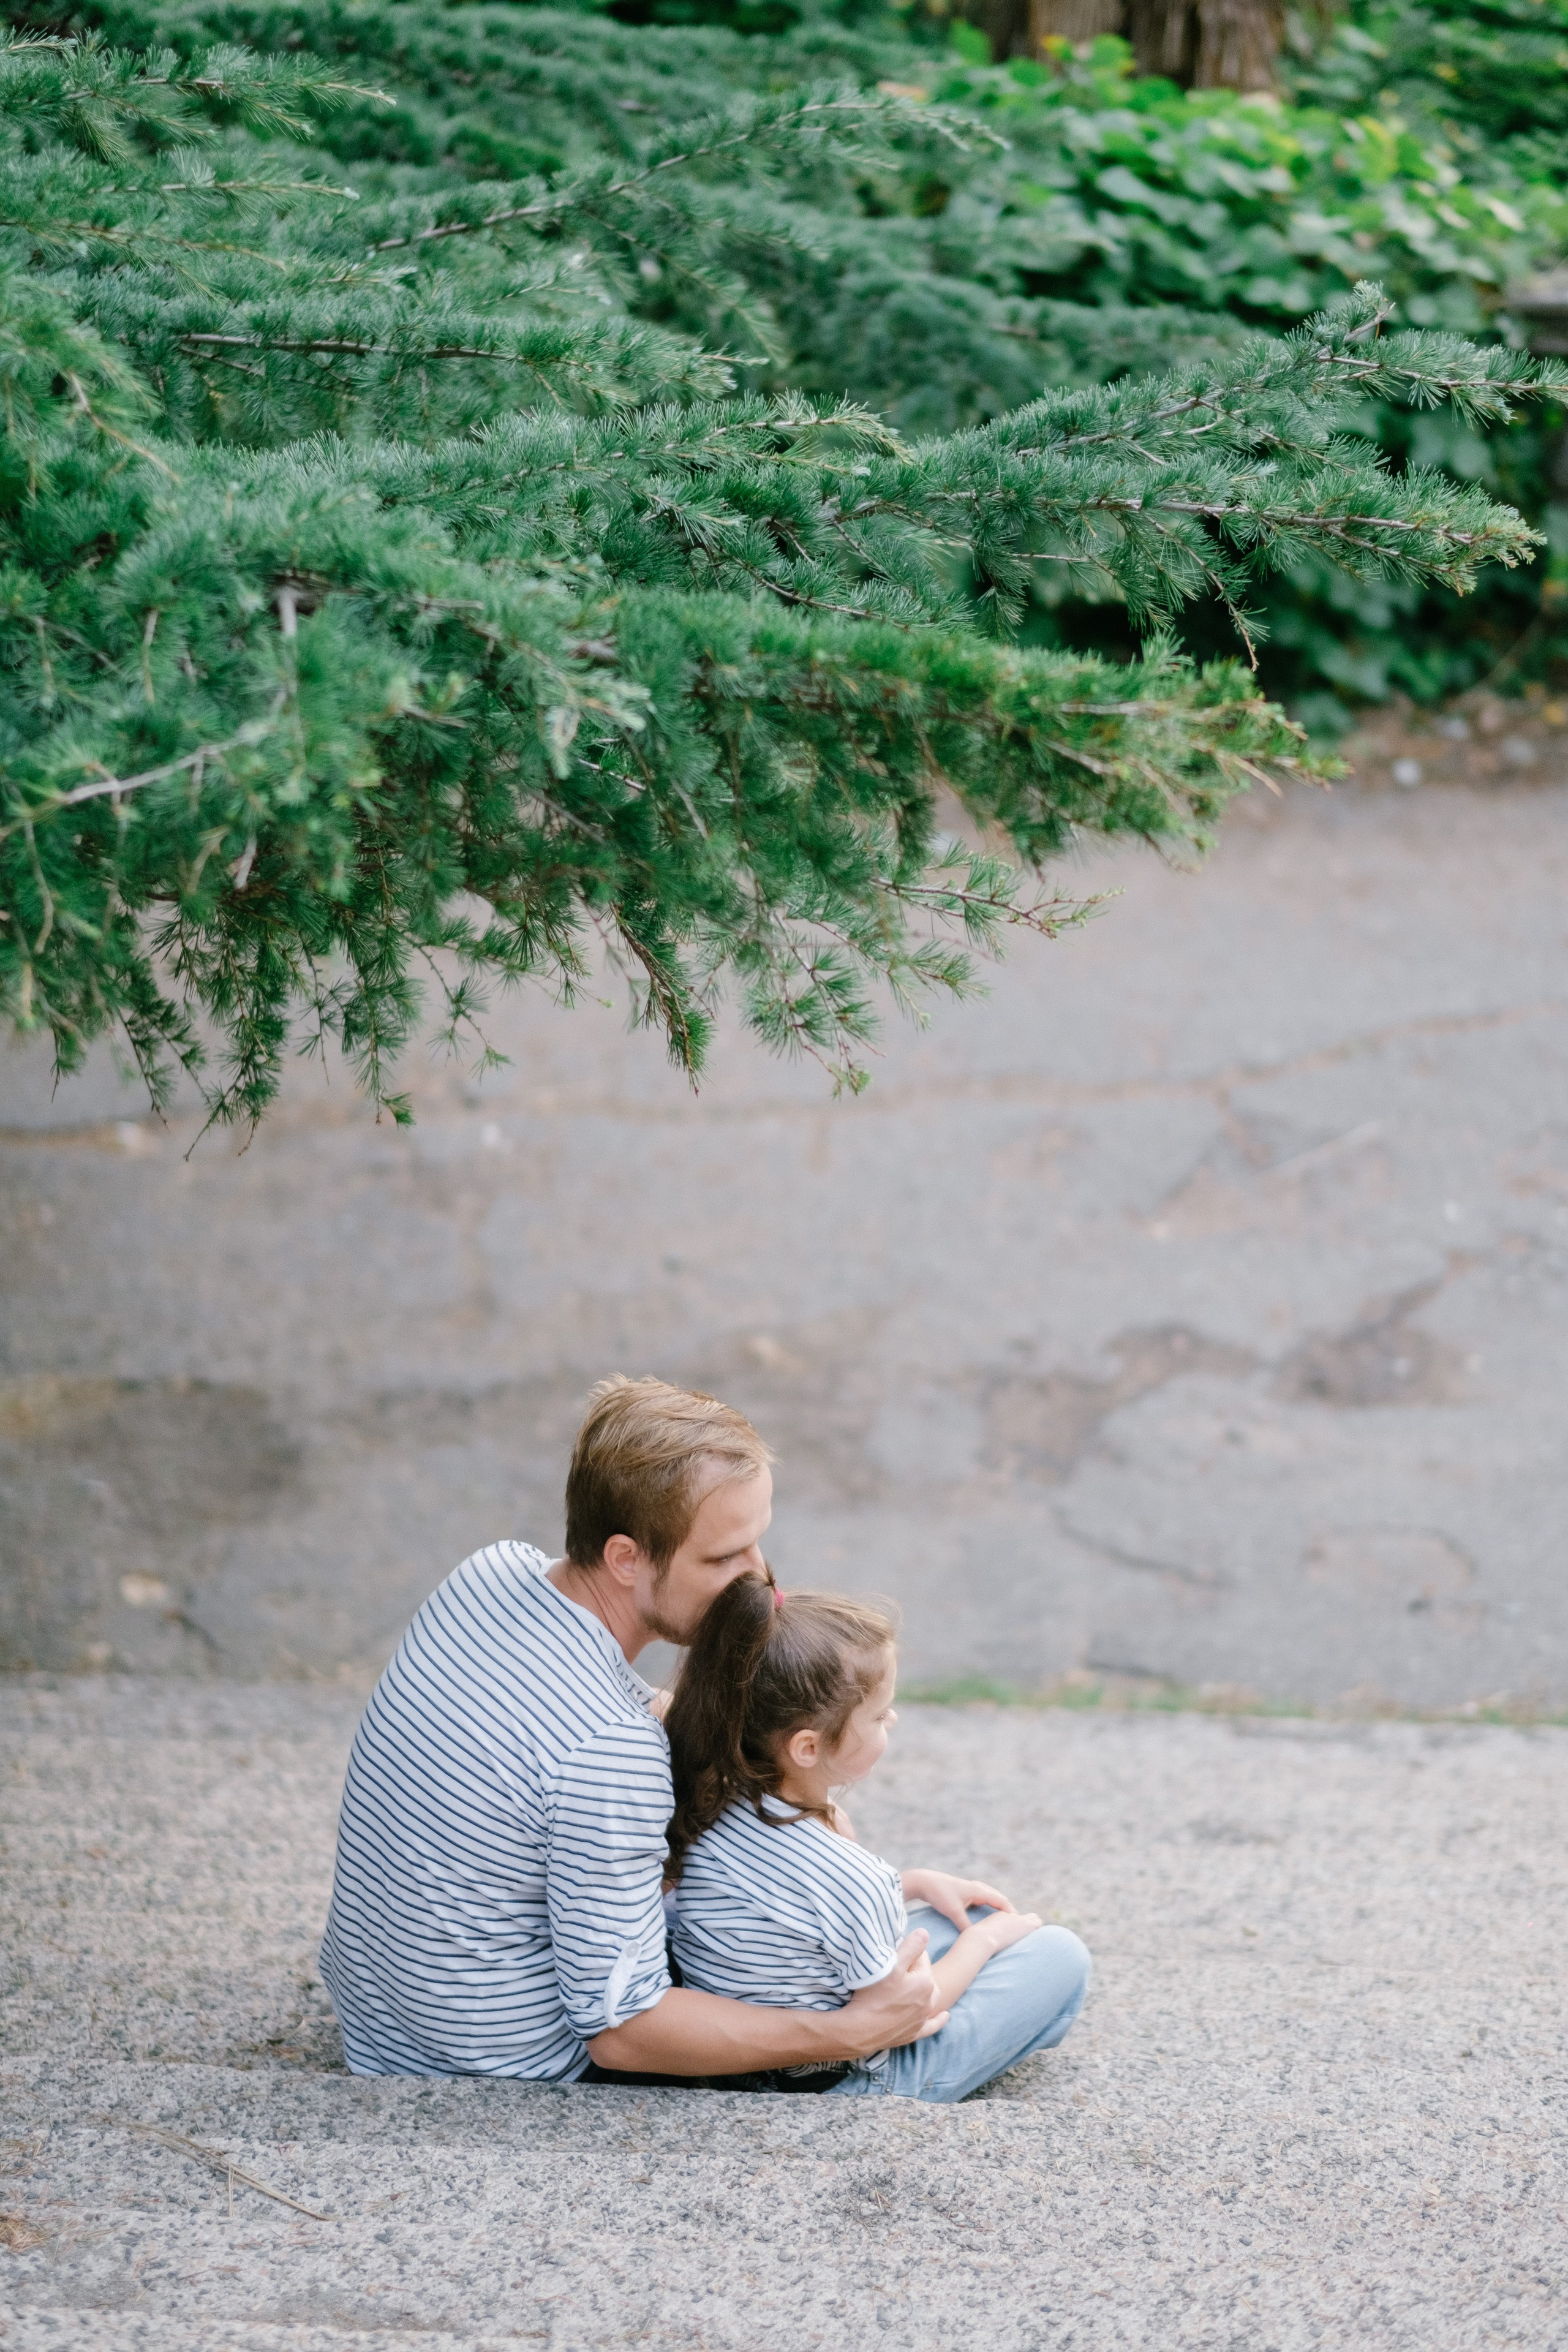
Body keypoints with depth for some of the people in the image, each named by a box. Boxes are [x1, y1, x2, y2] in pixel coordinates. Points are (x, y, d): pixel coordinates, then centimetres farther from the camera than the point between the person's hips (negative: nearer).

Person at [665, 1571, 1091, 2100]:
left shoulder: (710, 1805, -10)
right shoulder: (843, 1875, -33)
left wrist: (917, 1884, 10)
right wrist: (982, 1941, -2)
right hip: (838, 2084, -8)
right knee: (1059, 1956, 2)